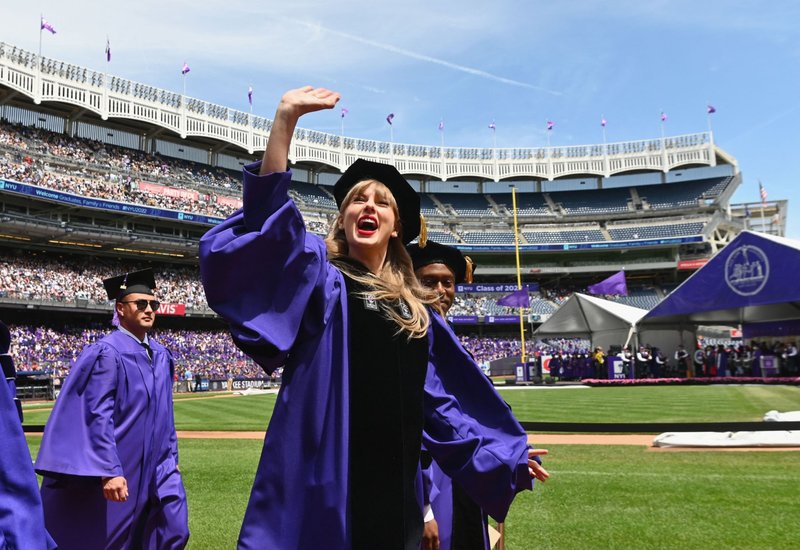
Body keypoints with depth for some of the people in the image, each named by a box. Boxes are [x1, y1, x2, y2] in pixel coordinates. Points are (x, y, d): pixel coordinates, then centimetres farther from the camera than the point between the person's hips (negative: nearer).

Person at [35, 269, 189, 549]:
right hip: (117, 469, -7)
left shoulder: (161, 355, 8)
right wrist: (109, 471, -24)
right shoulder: (106, 353, -15)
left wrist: (171, 457, 14)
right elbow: (97, 416, -20)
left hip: (154, 467, 7)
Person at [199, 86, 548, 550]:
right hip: (320, 477, -4)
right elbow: (270, 217, -19)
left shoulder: (416, 310, 13)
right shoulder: (317, 276, -1)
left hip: (393, 481, 5)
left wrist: (501, 452, 15)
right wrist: (286, 118, -27)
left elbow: (439, 395, 16)